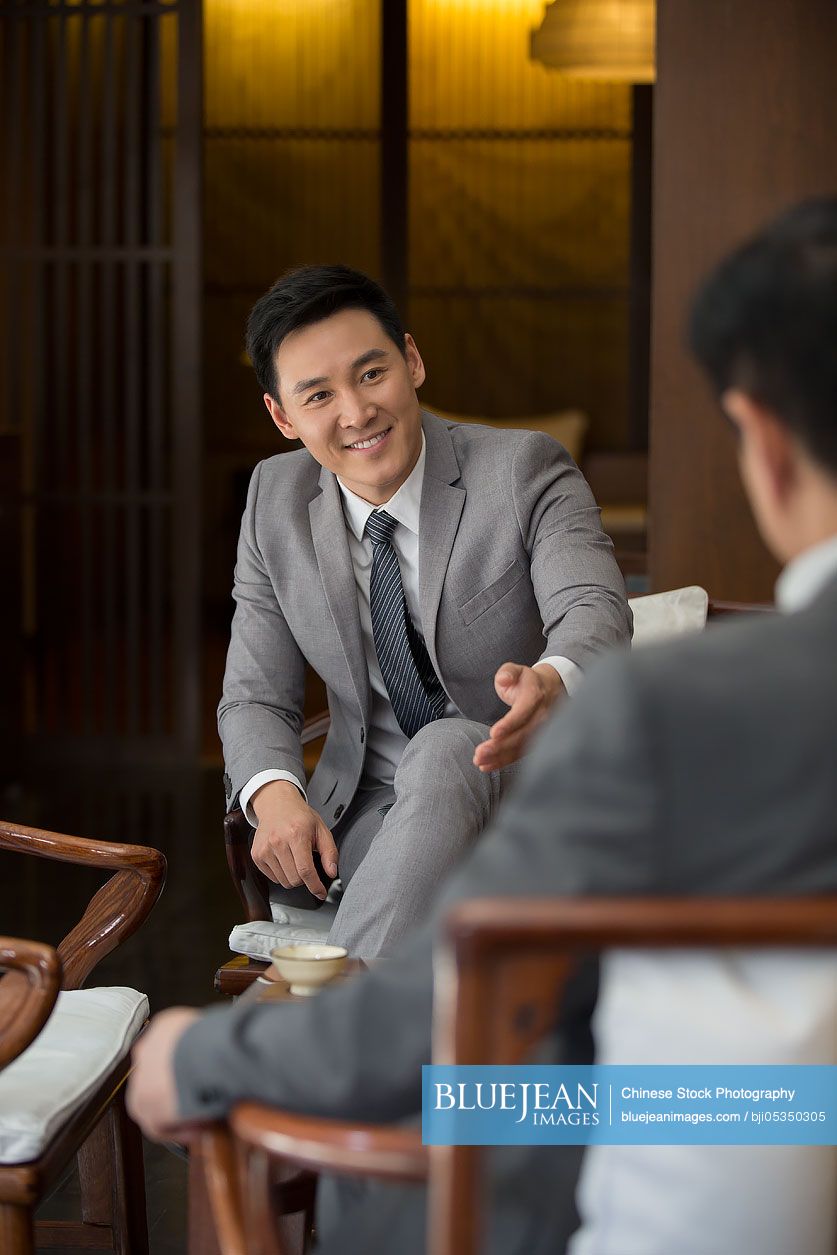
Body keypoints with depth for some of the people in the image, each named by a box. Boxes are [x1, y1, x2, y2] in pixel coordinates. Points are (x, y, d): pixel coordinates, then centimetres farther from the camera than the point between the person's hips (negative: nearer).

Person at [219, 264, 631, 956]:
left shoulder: (525, 469, -9)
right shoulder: (276, 500, 3)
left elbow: (594, 610, -26)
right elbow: (256, 697, 5)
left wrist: (551, 684, -53)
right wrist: (274, 794, -20)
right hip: (372, 814, 2)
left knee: (447, 750, -37)